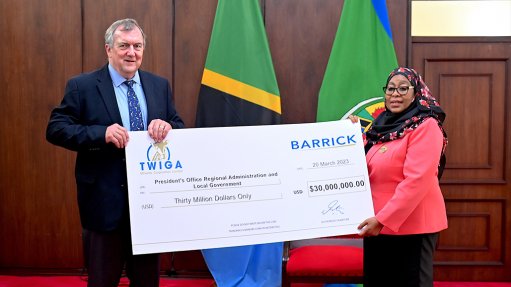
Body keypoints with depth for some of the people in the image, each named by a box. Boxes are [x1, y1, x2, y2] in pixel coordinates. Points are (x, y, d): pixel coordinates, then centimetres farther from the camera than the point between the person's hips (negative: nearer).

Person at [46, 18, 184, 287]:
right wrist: (102, 133, -22)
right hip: (105, 199, -4)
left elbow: (180, 127, 10)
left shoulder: (160, 86, 8)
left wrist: (167, 125, -14)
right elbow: (55, 129, -9)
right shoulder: (82, 86, -5)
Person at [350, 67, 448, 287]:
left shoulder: (425, 126, -11)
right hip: (377, 224, 8)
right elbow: (369, 171, 20)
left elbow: (417, 180, -21)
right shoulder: (384, 125, 12)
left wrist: (383, 219, -24)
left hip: (411, 225, -8)